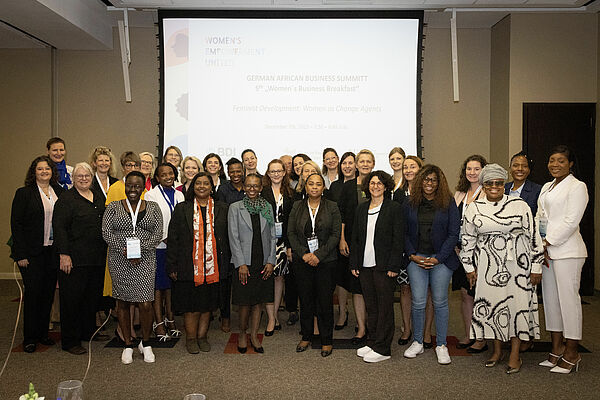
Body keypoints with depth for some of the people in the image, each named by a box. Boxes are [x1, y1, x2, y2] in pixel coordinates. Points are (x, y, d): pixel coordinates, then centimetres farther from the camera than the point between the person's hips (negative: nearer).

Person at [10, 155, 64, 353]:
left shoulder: (60, 193, 9)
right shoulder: (24, 193, -2)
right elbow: (16, 224, -6)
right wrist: (21, 254, -12)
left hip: (53, 251, 4)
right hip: (32, 253, -4)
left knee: (48, 292, 9)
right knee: (33, 292, -2)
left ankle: (43, 333, 22)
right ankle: (29, 338, 11)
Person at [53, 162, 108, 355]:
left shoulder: (99, 198, 15)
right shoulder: (66, 199, -6)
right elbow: (59, 227, -12)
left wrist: (104, 251, 16)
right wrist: (64, 254, -19)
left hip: (97, 258, 7)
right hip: (74, 258, -7)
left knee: (93, 295, 14)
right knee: (72, 297, -1)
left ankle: (88, 331, 30)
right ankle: (70, 341, 9)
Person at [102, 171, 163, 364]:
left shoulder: (153, 207, 7)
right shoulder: (113, 207, 6)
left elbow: (158, 234, 0)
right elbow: (106, 232, -2)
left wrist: (140, 250, -13)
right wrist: (124, 249, -15)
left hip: (145, 260, 0)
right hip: (119, 261, 1)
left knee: (145, 304, -6)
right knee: (123, 302, 8)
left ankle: (145, 343, 16)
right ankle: (128, 345, 23)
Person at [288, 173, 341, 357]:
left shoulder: (332, 207, 2)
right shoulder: (297, 206, 7)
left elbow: (336, 234, -3)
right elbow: (291, 233, 3)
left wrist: (318, 254, -12)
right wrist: (304, 253, -9)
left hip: (325, 260, -1)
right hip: (302, 260, 2)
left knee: (325, 300, 1)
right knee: (305, 299, 8)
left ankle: (327, 340, 14)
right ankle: (306, 337, 23)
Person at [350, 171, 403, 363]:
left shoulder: (394, 208, -4)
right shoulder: (361, 208, 12)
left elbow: (398, 239, -7)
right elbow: (355, 238, 14)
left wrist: (393, 266, -13)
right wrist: (354, 263, 8)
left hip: (384, 267, -5)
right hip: (365, 266, 5)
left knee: (385, 307, 2)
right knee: (370, 306, 13)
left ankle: (382, 349, 11)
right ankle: (372, 343, 24)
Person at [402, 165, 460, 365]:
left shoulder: (448, 204, 1)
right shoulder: (410, 204, 7)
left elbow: (453, 234, -2)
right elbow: (404, 232, 8)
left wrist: (438, 258, -8)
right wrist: (412, 255, -4)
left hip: (441, 259, -1)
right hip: (416, 258, 1)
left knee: (440, 302, 3)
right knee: (418, 302, 0)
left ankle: (441, 345, 16)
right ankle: (417, 342, 17)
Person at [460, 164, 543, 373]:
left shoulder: (519, 205, -1)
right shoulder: (474, 208, 4)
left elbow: (533, 236, 0)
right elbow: (467, 239, 9)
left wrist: (536, 267, -2)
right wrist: (469, 267, 7)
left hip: (517, 263, -2)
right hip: (487, 265, 2)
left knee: (517, 303, -1)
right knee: (491, 304, 6)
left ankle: (515, 354, 10)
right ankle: (497, 350, 23)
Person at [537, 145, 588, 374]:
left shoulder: (577, 186, -6)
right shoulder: (546, 188, 17)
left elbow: (571, 222, -14)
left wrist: (547, 242, -12)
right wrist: (540, 246, 1)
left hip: (567, 251, -8)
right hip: (546, 250, 8)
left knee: (568, 299, -3)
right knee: (550, 299, 11)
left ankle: (571, 355, 7)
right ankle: (557, 349, 22)